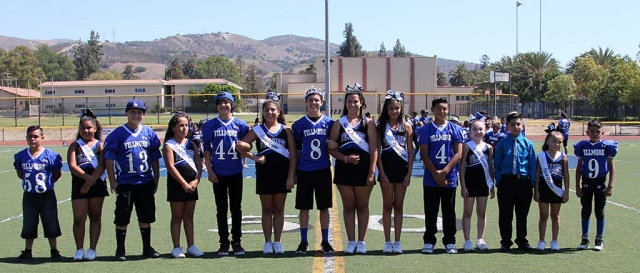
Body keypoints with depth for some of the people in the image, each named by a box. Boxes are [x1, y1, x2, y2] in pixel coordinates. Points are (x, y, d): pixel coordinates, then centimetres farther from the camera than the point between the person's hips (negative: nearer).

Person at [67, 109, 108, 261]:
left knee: (95, 217, 6)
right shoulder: (75, 146, 7)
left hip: (97, 185, 0)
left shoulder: (100, 145, 5)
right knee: (79, 218, -3)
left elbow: (101, 167, -5)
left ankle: (92, 249, 13)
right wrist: (87, 177, -19)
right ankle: (79, 249, 8)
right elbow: (72, 166, -5)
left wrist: (90, 183, -14)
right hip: (79, 185, 0)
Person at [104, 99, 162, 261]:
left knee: (146, 217, 11)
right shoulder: (118, 134, -4)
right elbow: (109, 158, -4)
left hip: (146, 182, 3)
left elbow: (155, 158, 11)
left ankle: (147, 248, 23)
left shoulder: (149, 133, 6)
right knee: (122, 218, 3)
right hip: (125, 182, -3)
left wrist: (156, 179, 9)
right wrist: (112, 181, -8)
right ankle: (120, 250, 13)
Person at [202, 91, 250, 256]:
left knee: (236, 208, 6)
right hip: (218, 174, 0)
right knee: (221, 209, 6)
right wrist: (209, 171, -3)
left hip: (235, 173, 0)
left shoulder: (240, 125, 2)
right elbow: (207, 149, 2)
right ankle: (224, 242, 13)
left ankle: (236, 242, 14)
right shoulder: (210, 125, 2)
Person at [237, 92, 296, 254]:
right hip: (264, 174, 0)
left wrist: (291, 176, -7)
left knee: (279, 209, 6)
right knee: (267, 209, 7)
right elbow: (240, 146, 2)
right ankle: (267, 242, 13)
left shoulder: (286, 130, 3)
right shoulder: (258, 130, 4)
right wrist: (254, 157, -6)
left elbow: (293, 155, -1)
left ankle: (277, 242, 13)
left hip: (282, 174, 0)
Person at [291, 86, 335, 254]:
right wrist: (293, 173, 4)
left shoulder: (329, 123, 4)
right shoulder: (299, 124, 3)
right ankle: (303, 242, 14)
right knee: (304, 207, 5)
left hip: (323, 170, 0)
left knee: (324, 207, 6)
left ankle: (325, 241, 15)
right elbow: (296, 150, 6)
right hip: (304, 171, 0)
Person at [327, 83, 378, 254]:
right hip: (344, 169, 1)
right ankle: (351, 242, 15)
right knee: (348, 206, 8)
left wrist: (372, 172, -11)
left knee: (362, 206, 6)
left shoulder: (368, 123, 1)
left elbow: (374, 149, -4)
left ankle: (361, 242, 14)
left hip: (363, 169, -1)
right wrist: (345, 158, -14)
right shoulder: (339, 123, 5)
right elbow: (331, 148, 2)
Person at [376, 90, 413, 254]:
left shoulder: (406, 126, 5)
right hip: (386, 168, -1)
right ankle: (387, 242, 10)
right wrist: (382, 173, -8)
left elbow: (410, 152, 4)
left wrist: (409, 173, -3)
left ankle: (397, 242, 10)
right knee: (387, 205, 5)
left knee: (399, 206, 6)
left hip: (402, 169, 1)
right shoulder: (380, 126, 1)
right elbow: (377, 151, -2)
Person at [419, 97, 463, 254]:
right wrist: (435, 173, -11)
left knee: (449, 211, 8)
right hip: (431, 178, 0)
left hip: (450, 177, 0)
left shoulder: (455, 129, 3)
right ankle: (429, 241, 13)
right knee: (430, 211, 4)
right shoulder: (426, 130, 3)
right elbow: (424, 154, -2)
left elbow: (458, 153, -2)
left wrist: (444, 172, -12)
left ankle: (449, 242, 15)